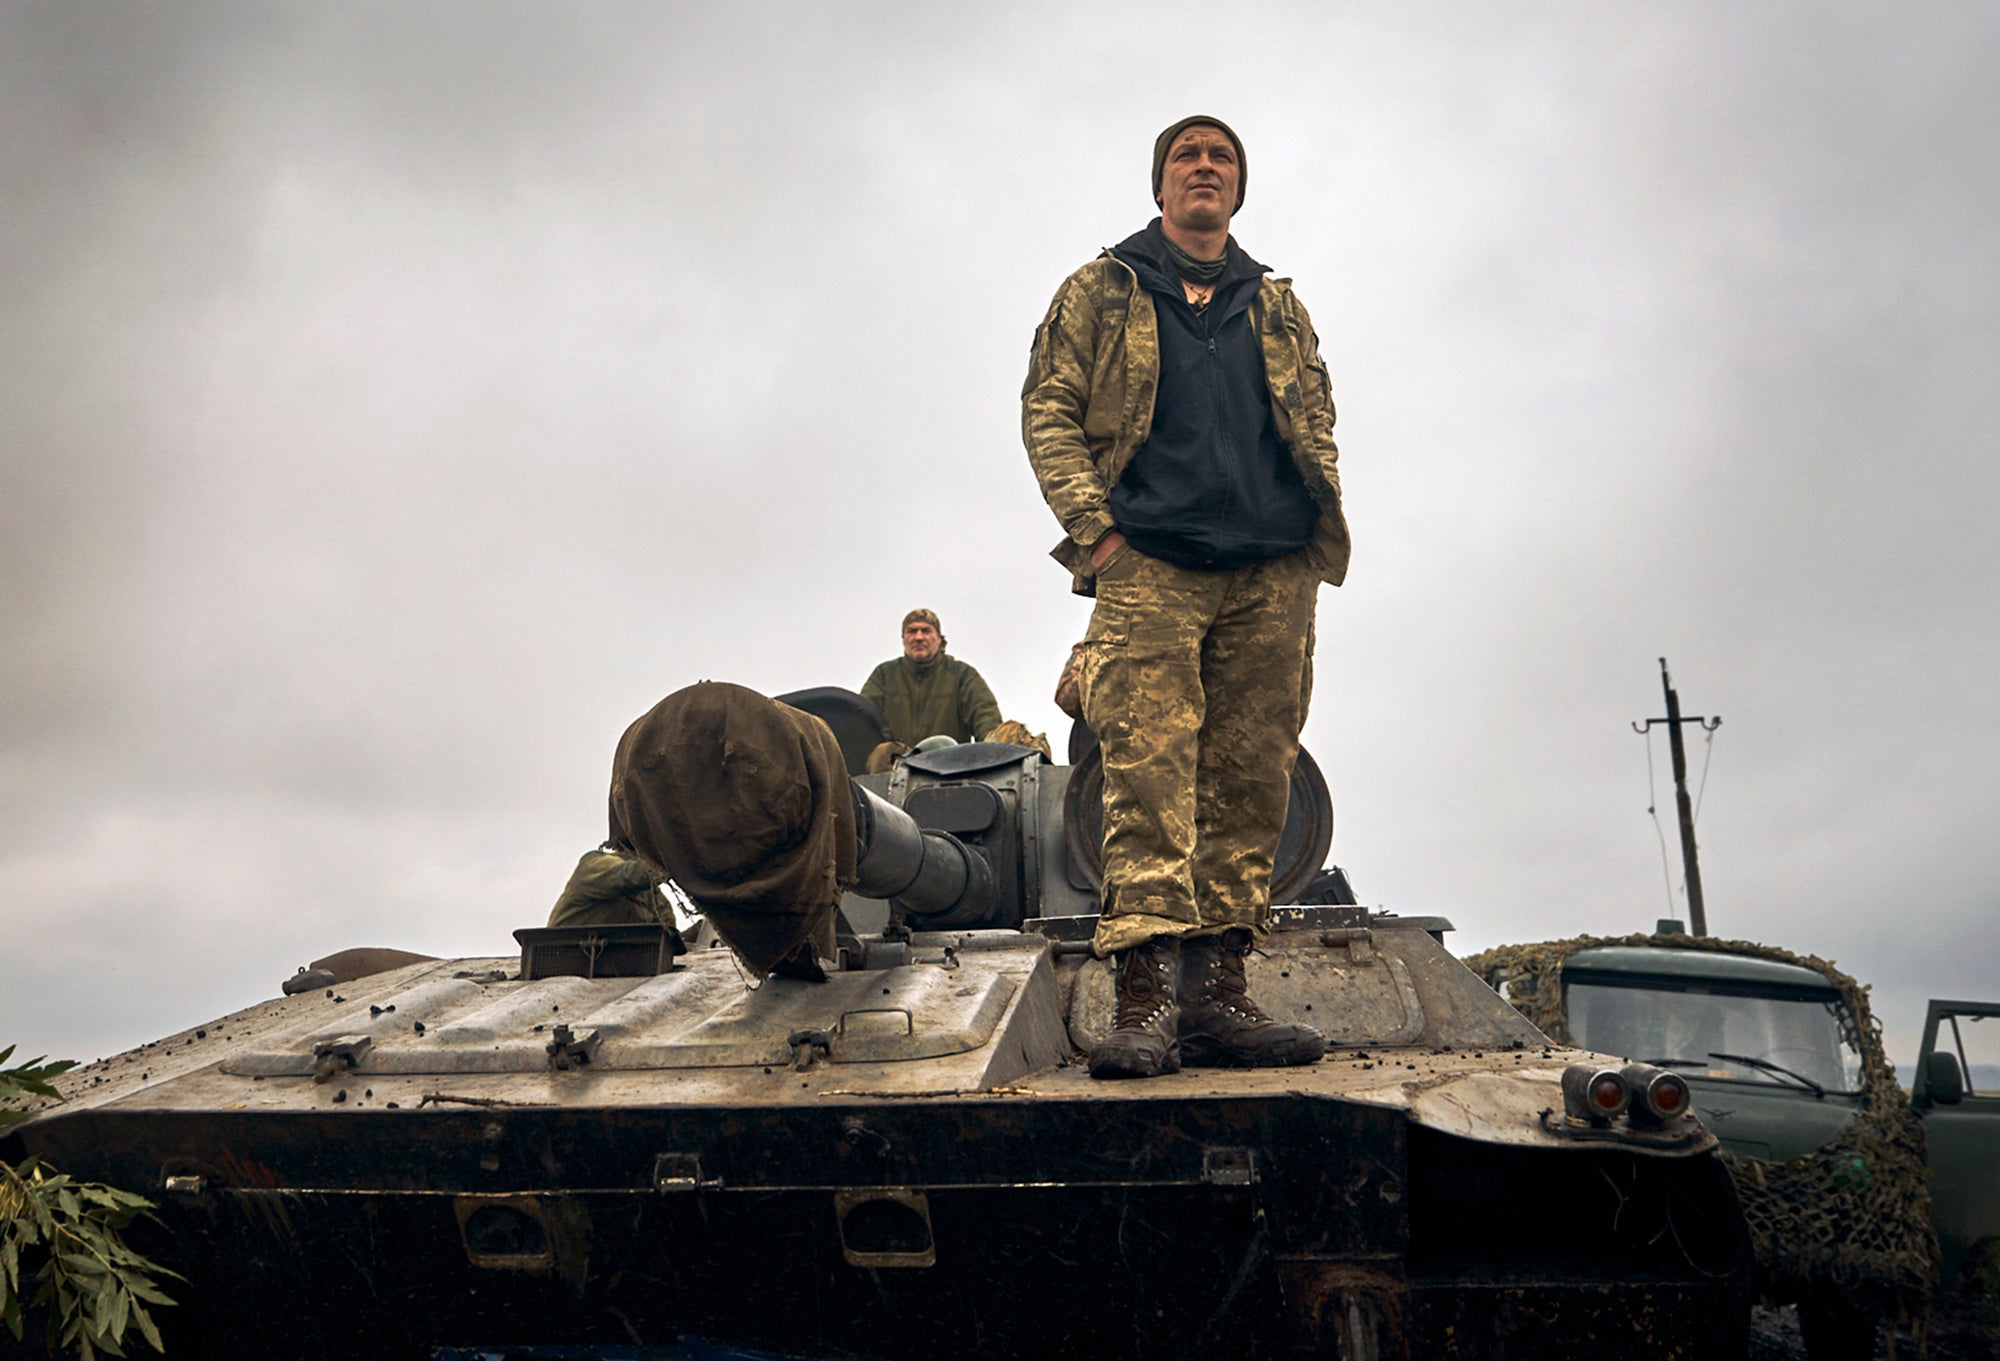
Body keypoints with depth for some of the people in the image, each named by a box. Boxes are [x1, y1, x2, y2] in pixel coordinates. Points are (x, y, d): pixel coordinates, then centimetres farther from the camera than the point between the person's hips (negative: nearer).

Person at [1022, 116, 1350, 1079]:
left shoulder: (1279, 307, 25)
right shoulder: (1102, 292, 15)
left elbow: (1318, 424, 22)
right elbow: (1047, 406, 7)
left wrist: (1323, 525, 5)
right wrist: (1090, 524, -6)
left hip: (1272, 576, 4)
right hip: (1148, 567, -3)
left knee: (1249, 784, -2)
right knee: (1148, 771, -15)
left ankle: (1215, 995, 1)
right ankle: (1146, 998, -19)